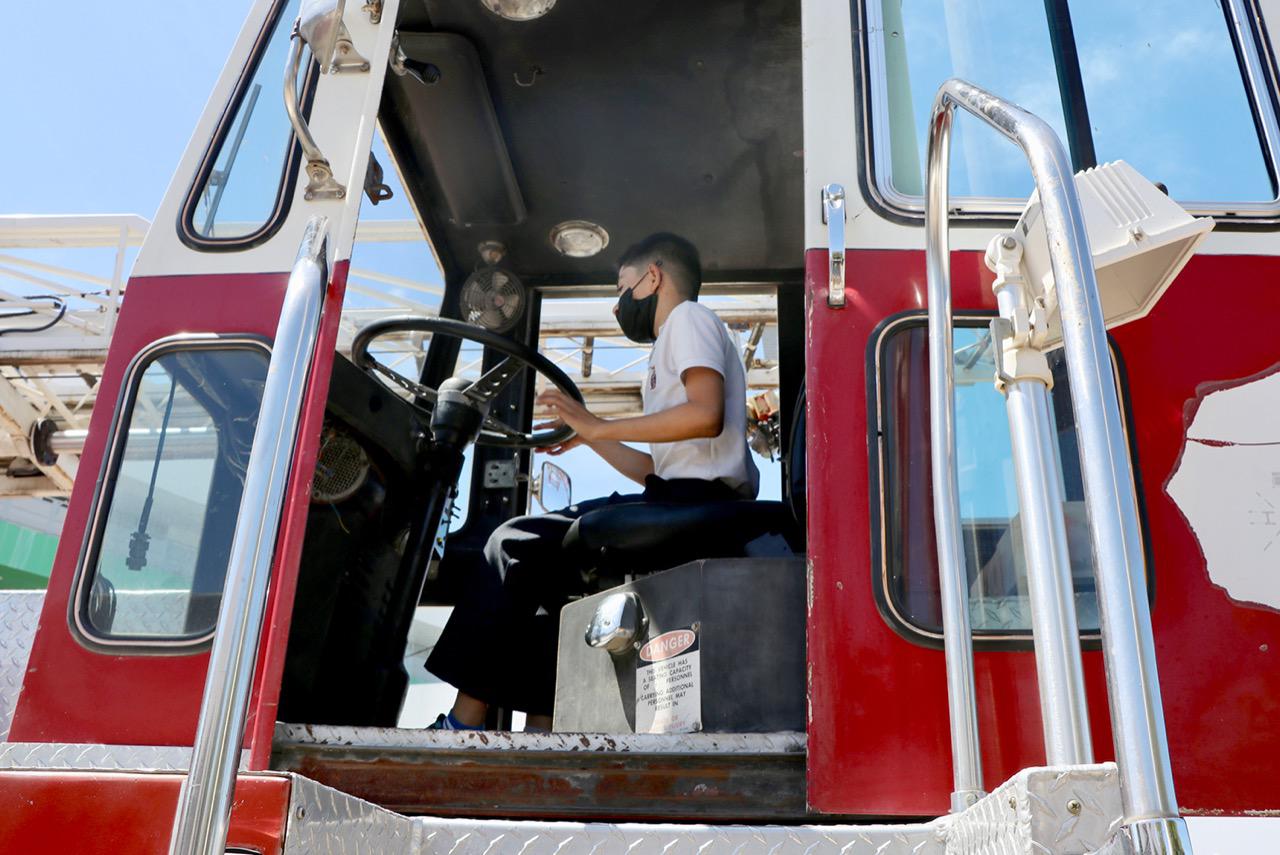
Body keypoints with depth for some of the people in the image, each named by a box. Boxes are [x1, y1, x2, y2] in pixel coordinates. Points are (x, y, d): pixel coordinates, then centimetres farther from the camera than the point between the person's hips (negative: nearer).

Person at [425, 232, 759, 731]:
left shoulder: (688, 317, 2)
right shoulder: (671, 346, 31)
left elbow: (707, 415, -18)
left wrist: (600, 426, -13)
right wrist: (588, 436, 23)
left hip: (696, 501, -10)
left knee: (515, 545, -11)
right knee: (547, 569, 11)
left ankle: (464, 722, -8)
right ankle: (541, 728, 3)